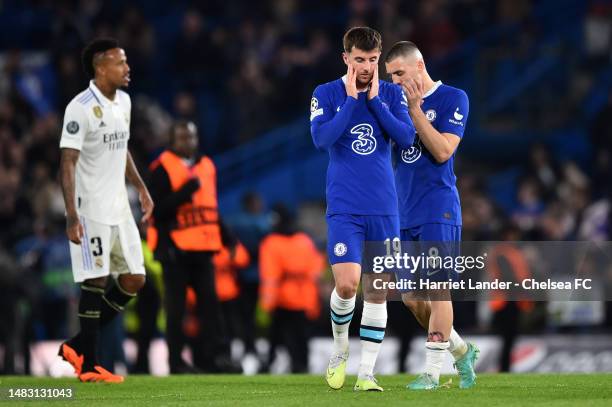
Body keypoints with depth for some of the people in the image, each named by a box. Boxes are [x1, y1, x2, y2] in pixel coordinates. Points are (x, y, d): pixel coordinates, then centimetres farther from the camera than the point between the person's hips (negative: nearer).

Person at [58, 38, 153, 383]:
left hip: (119, 209, 8)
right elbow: (68, 162, -18)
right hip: (91, 210, -8)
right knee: (96, 282, -5)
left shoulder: (123, 102, 10)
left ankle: (80, 347, 17)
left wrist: (141, 188, 22)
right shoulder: (81, 108, -15)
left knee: (134, 280, 6)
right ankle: (89, 365, 4)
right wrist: (71, 215, -25)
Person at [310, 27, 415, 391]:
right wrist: (352, 99, -13)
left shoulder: (391, 94, 6)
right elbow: (321, 138, -14)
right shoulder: (326, 94, 1)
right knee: (347, 284, -16)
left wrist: (374, 100, -10)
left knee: (379, 291, 0)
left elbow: (406, 138, -7)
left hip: (384, 209, 2)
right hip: (344, 208, -2)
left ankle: (367, 373, 7)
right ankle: (340, 348, 12)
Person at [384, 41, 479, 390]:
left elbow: (442, 151, -13)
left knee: (437, 290, -9)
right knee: (411, 298, 7)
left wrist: (415, 110, -17)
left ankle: (433, 371, -6)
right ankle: (462, 351, 24)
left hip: (437, 210, -6)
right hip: (404, 213, 6)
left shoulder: (453, 98, -4)